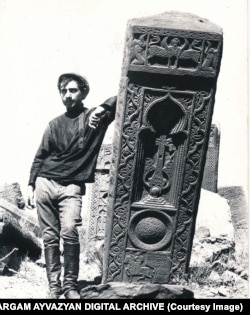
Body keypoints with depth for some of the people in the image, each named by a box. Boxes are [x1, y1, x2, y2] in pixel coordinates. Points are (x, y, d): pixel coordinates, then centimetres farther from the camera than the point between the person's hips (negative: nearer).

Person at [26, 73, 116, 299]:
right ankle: (54, 287, 9)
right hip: (45, 184, 3)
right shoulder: (55, 124, 13)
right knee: (50, 237, 2)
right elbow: (40, 157, 16)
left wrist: (102, 108, -20)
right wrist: (31, 185, 8)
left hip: (72, 187, -3)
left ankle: (70, 285, -5)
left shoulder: (96, 117, 3)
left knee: (69, 232, -19)